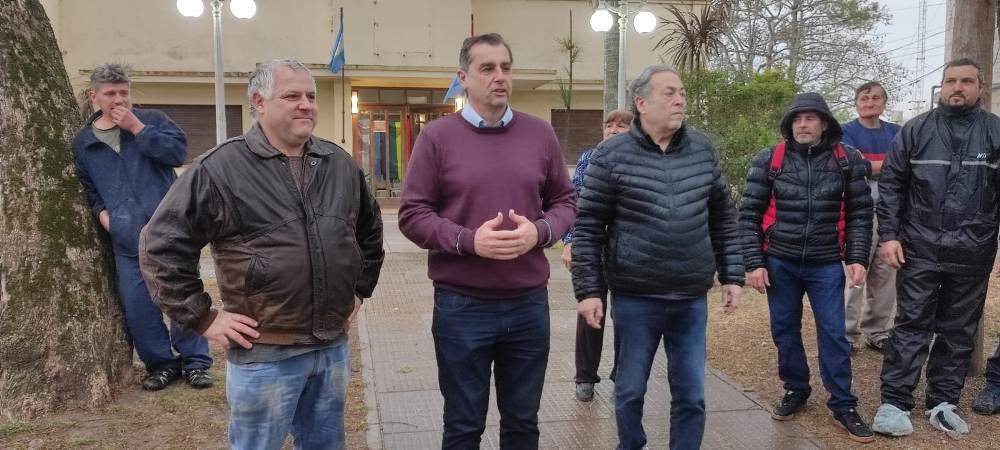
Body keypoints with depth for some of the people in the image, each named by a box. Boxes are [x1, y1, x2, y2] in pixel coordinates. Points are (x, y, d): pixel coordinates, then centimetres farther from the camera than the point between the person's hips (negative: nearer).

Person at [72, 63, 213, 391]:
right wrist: (101, 212, 4)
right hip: (126, 239, 3)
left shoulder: (151, 119, 5)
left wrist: (137, 128, -13)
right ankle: (161, 363, 18)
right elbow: (86, 187, 22)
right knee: (137, 305, 1)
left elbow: (178, 151, -11)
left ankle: (195, 362, 14)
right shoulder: (82, 142, 12)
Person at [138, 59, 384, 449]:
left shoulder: (339, 163, 6)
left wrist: (360, 288, 17)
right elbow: (161, 243, -9)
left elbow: (370, 228, 22)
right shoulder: (221, 168, -10)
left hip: (333, 347, 5)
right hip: (264, 355, -5)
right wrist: (202, 317, -9)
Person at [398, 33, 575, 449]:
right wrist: (468, 240, -20)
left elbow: (564, 200, 10)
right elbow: (412, 214, -5)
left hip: (529, 303, 3)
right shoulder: (437, 136, -4)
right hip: (461, 306, -2)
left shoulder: (540, 133, 5)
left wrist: (539, 231, -11)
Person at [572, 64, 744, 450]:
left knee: (691, 396, 10)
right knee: (630, 391, 12)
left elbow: (724, 220, 12)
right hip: (634, 298, -3)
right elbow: (587, 228, -5)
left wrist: (732, 275, 8)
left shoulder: (703, 150, 5)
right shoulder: (612, 155, -6)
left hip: (692, 299, 3)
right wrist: (588, 290, -9)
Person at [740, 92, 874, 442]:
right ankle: (795, 390, 30)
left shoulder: (847, 160, -1)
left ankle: (843, 405, 16)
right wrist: (754, 262, -5)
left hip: (826, 265, -1)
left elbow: (860, 212, 3)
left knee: (833, 333, 3)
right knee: (785, 330, 11)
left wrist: (857, 258, -5)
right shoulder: (769, 160, -3)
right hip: (780, 263, 1)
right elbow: (750, 214, -1)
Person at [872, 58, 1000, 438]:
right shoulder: (916, 130, 2)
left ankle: (943, 402, 23)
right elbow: (891, 183, 1)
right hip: (920, 249, -1)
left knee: (959, 331, 10)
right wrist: (888, 235, -5)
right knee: (911, 325, 2)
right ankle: (894, 402, 7)